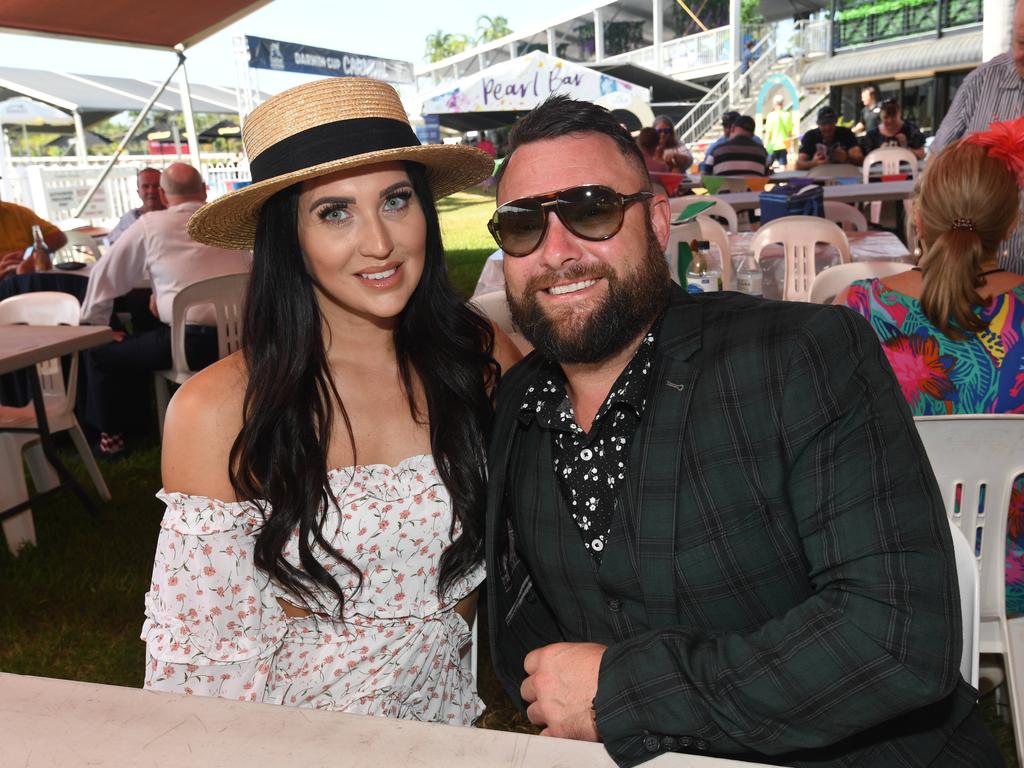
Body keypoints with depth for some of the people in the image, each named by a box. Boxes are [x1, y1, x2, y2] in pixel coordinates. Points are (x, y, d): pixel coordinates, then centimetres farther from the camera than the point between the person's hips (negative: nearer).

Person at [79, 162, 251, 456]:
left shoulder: (151, 224, 1)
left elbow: (104, 275, 9)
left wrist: (94, 326, 22)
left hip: (192, 344, -5)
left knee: (98, 350, 16)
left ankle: (111, 435, 28)